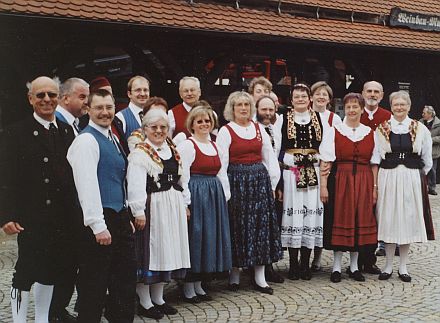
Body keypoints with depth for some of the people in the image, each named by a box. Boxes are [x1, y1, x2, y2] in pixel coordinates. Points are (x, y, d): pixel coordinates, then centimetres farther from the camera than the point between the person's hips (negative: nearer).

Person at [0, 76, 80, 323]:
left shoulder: (68, 131, 9)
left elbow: (74, 173, 9)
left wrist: (76, 214, 6)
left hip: (64, 219, 5)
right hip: (32, 218, -5)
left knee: (51, 272, 15)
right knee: (26, 273, 3)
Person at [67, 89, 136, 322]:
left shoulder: (112, 138, 15)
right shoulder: (86, 140, -13)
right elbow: (87, 185, -20)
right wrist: (99, 226, -23)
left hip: (119, 217, 9)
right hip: (100, 219, -9)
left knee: (126, 277, 15)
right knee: (94, 283, 1)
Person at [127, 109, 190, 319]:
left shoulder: (172, 150, 13)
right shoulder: (139, 153, -10)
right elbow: (135, 186, -17)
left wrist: (183, 204, 14)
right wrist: (139, 212, -22)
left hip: (172, 207, 8)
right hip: (151, 207, -7)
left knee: (167, 250, 13)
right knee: (148, 251, -1)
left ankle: (157, 298, 26)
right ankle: (144, 303, 11)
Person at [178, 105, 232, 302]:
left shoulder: (215, 146, 15)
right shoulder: (187, 145, -8)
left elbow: (222, 174, 18)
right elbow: (183, 176, -14)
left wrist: (225, 196, 9)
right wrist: (186, 203, -18)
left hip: (215, 196, 8)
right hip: (195, 196, -8)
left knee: (211, 237, 9)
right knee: (195, 236, -3)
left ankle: (198, 285, 20)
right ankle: (188, 288, 8)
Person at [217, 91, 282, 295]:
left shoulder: (259, 129, 11)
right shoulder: (225, 131, -1)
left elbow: (270, 158, 12)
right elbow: (221, 163, -5)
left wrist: (272, 184, 7)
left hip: (260, 180, 4)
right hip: (236, 181, -4)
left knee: (262, 225, 3)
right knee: (238, 226, 0)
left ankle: (260, 277, 9)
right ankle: (235, 275, 13)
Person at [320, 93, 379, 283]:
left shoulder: (370, 133, 8)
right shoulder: (334, 131, 0)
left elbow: (374, 163, 8)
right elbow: (326, 160, -5)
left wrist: (375, 187, 1)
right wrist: (323, 186, -12)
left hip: (363, 182, 3)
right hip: (340, 180, -2)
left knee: (360, 221, 5)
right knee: (339, 220, 0)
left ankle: (354, 266, 18)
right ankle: (337, 266, 11)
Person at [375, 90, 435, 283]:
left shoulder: (420, 129, 3)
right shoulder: (381, 129, 2)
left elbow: (427, 160, 11)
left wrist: (417, 175, 13)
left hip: (412, 179, 1)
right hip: (387, 178, -1)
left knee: (408, 220, 4)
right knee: (388, 220, 2)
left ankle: (403, 267, 15)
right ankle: (388, 265, 14)